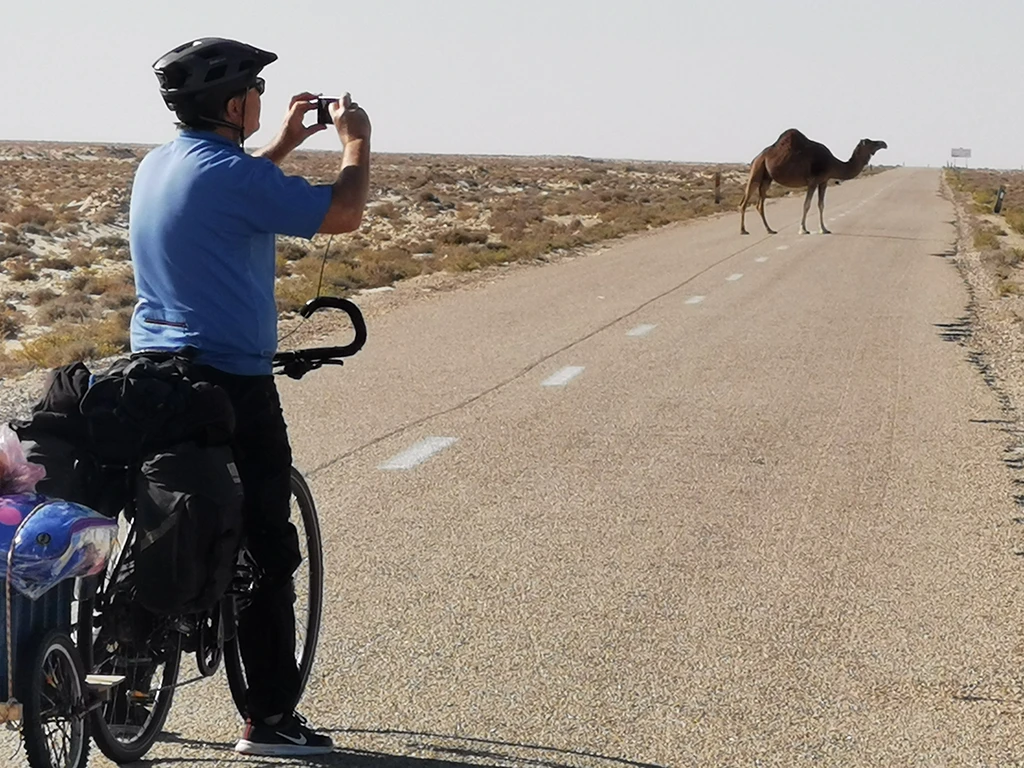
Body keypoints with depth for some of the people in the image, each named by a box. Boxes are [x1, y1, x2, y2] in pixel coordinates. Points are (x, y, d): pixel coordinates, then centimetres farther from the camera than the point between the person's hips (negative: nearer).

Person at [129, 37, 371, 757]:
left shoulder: (157, 165, 10)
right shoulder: (237, 176, -17)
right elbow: (342, 213, -15)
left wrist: (287, 140, 30)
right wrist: (357, 140, 2)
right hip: (232, 385, -8)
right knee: (266, 549, 0)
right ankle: (270, 717, 4)